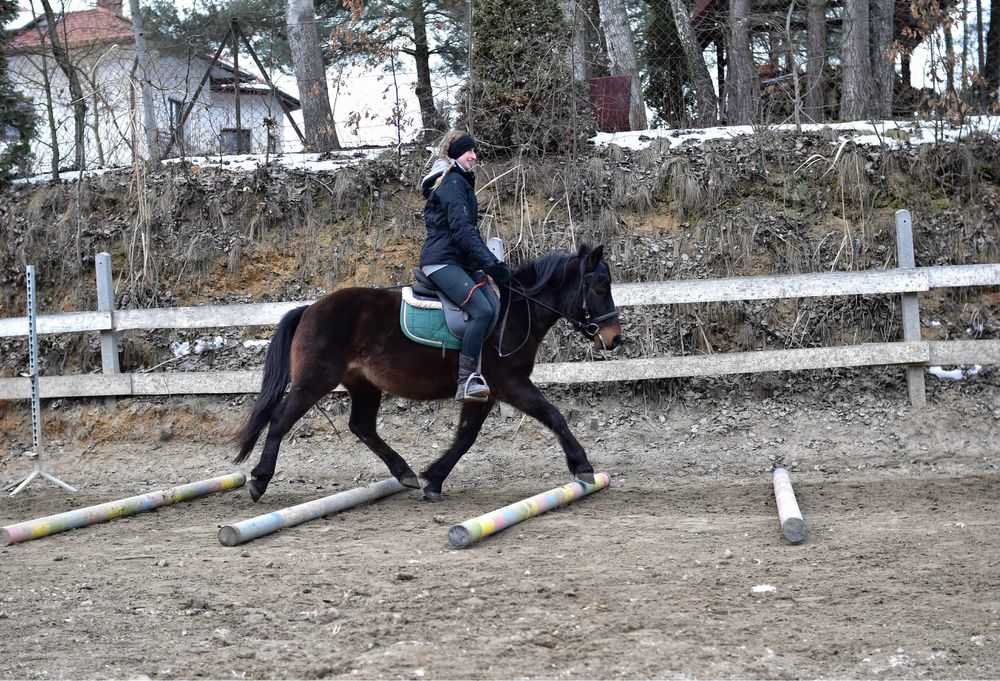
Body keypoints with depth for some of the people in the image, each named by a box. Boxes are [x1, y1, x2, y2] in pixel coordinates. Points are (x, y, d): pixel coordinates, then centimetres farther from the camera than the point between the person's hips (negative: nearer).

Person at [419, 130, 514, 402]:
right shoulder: (452, 182, -9)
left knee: (498, 311, -1)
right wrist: (490, 264, -22)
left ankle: (476, 373, -4)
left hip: (460, 262, 10)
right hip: (442, 261, -10)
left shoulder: (462, 182, 24)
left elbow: (470, 231, 24)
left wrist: (494, 263, 16)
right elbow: (461, 229, -19)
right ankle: (465, 382, -26)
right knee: (481, 310, -25)